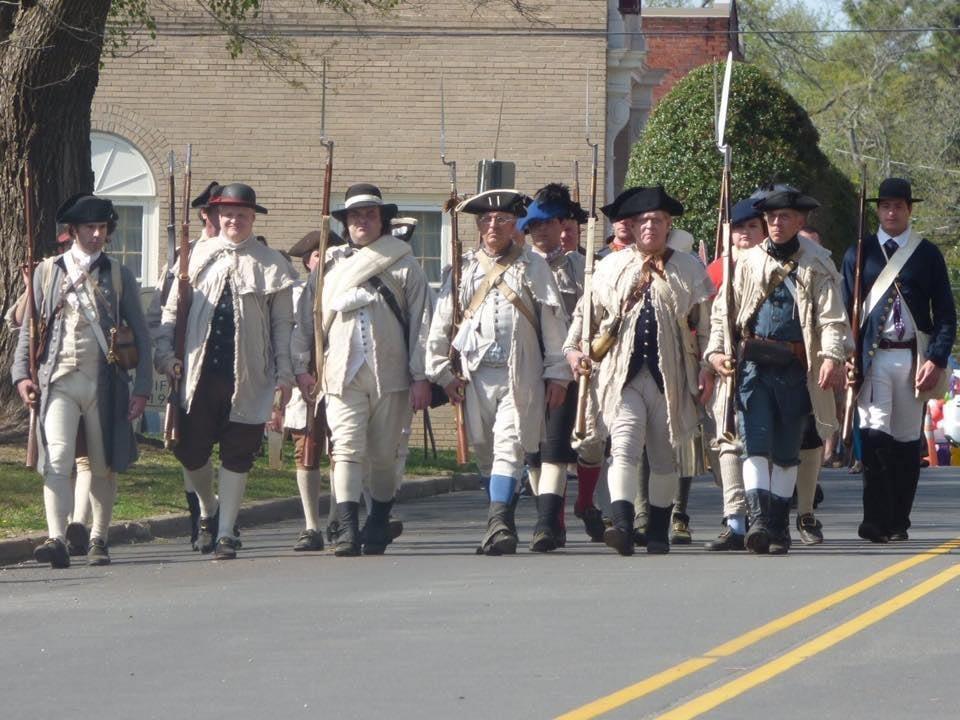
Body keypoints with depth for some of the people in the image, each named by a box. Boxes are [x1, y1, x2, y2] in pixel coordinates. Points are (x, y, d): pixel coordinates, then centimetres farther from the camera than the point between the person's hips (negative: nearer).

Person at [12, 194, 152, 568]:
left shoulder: (118, 275, 9)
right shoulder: (47, 272, 9)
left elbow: (140, 334, 10)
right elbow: (29, 327, 13)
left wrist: (142, 387, 3)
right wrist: (21, 372, -1)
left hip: (104, 381, 1)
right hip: (59, 379, -1)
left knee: (103, 466, 7)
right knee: (57, 460, -16)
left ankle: (99, 539, 20)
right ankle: (57, 539, -25)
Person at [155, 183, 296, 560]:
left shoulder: (271, 264, 6)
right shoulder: (198, 256, 9)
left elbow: (282, 325, 6)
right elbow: (171, 310, 12)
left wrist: (284, 374, 0)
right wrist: (166, 354, 0)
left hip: (248, 377, -1)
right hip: (199, 372, 1)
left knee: (237, 455, 2)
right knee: (190, 451, 3)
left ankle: (226, 532, 10)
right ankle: (209, 510, 30)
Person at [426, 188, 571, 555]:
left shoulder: (532, 266, 5)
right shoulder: (462, 268, 11)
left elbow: (553, 321, 3)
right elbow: (441, 323, 12)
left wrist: (557, 374, 0)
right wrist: (442, 372, 6)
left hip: (520, 374, -3)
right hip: (475, 373, 3)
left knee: (509, 445, -14)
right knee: (485, 451, 8)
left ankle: (498, 523, -24)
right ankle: (502, 524, 18)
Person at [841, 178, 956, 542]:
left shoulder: (928, 255, 7)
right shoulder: (858, 254, 8)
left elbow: (945, 313, 5)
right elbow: (845, 310, 8)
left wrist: (936, 360, -7)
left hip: (914, 358, 1)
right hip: (872, 358, -1)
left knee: (907, 440, 4)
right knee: (875, 434, -13)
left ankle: (898, 522, 13)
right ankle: (876, 521, -14)